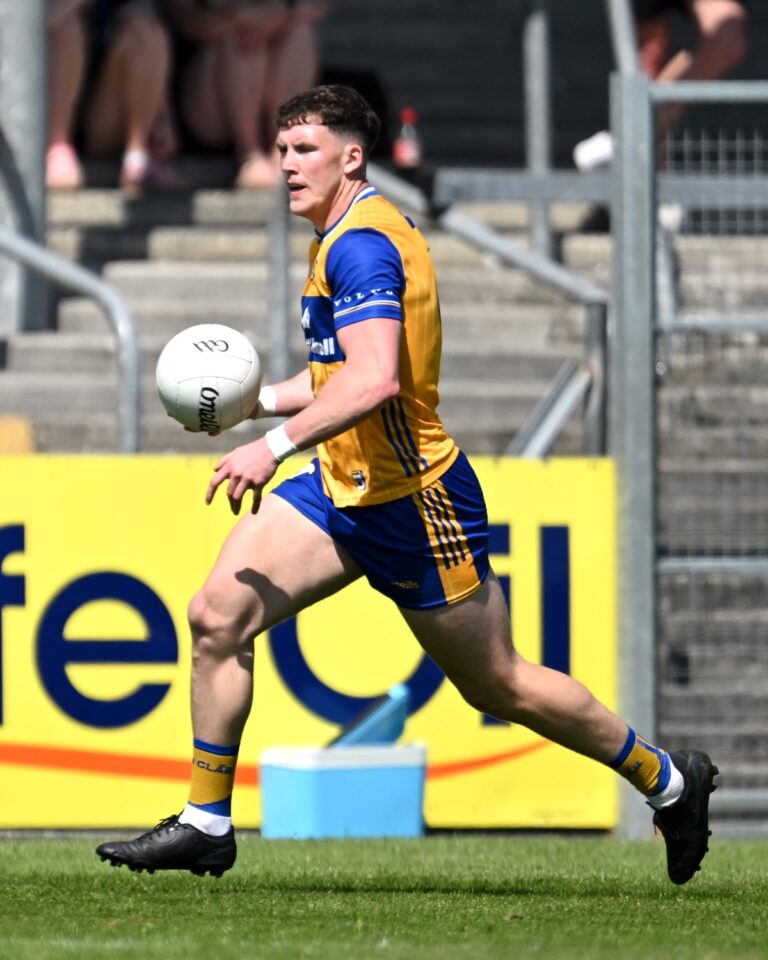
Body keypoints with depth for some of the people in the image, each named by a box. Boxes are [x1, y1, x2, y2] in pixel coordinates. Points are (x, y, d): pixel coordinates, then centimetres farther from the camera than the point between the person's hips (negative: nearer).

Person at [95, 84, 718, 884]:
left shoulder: (361, 242, -20)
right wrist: (259, 398, 13)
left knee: (497, 686, 4)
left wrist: (275, 446, -36)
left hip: (411, 501, -9)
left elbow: (374, 380, -33)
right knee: (217, 615, -7)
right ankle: (205, 825, -1)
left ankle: (667, 779, 24)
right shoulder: (342, 238, 12)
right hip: (343, 488, 9)